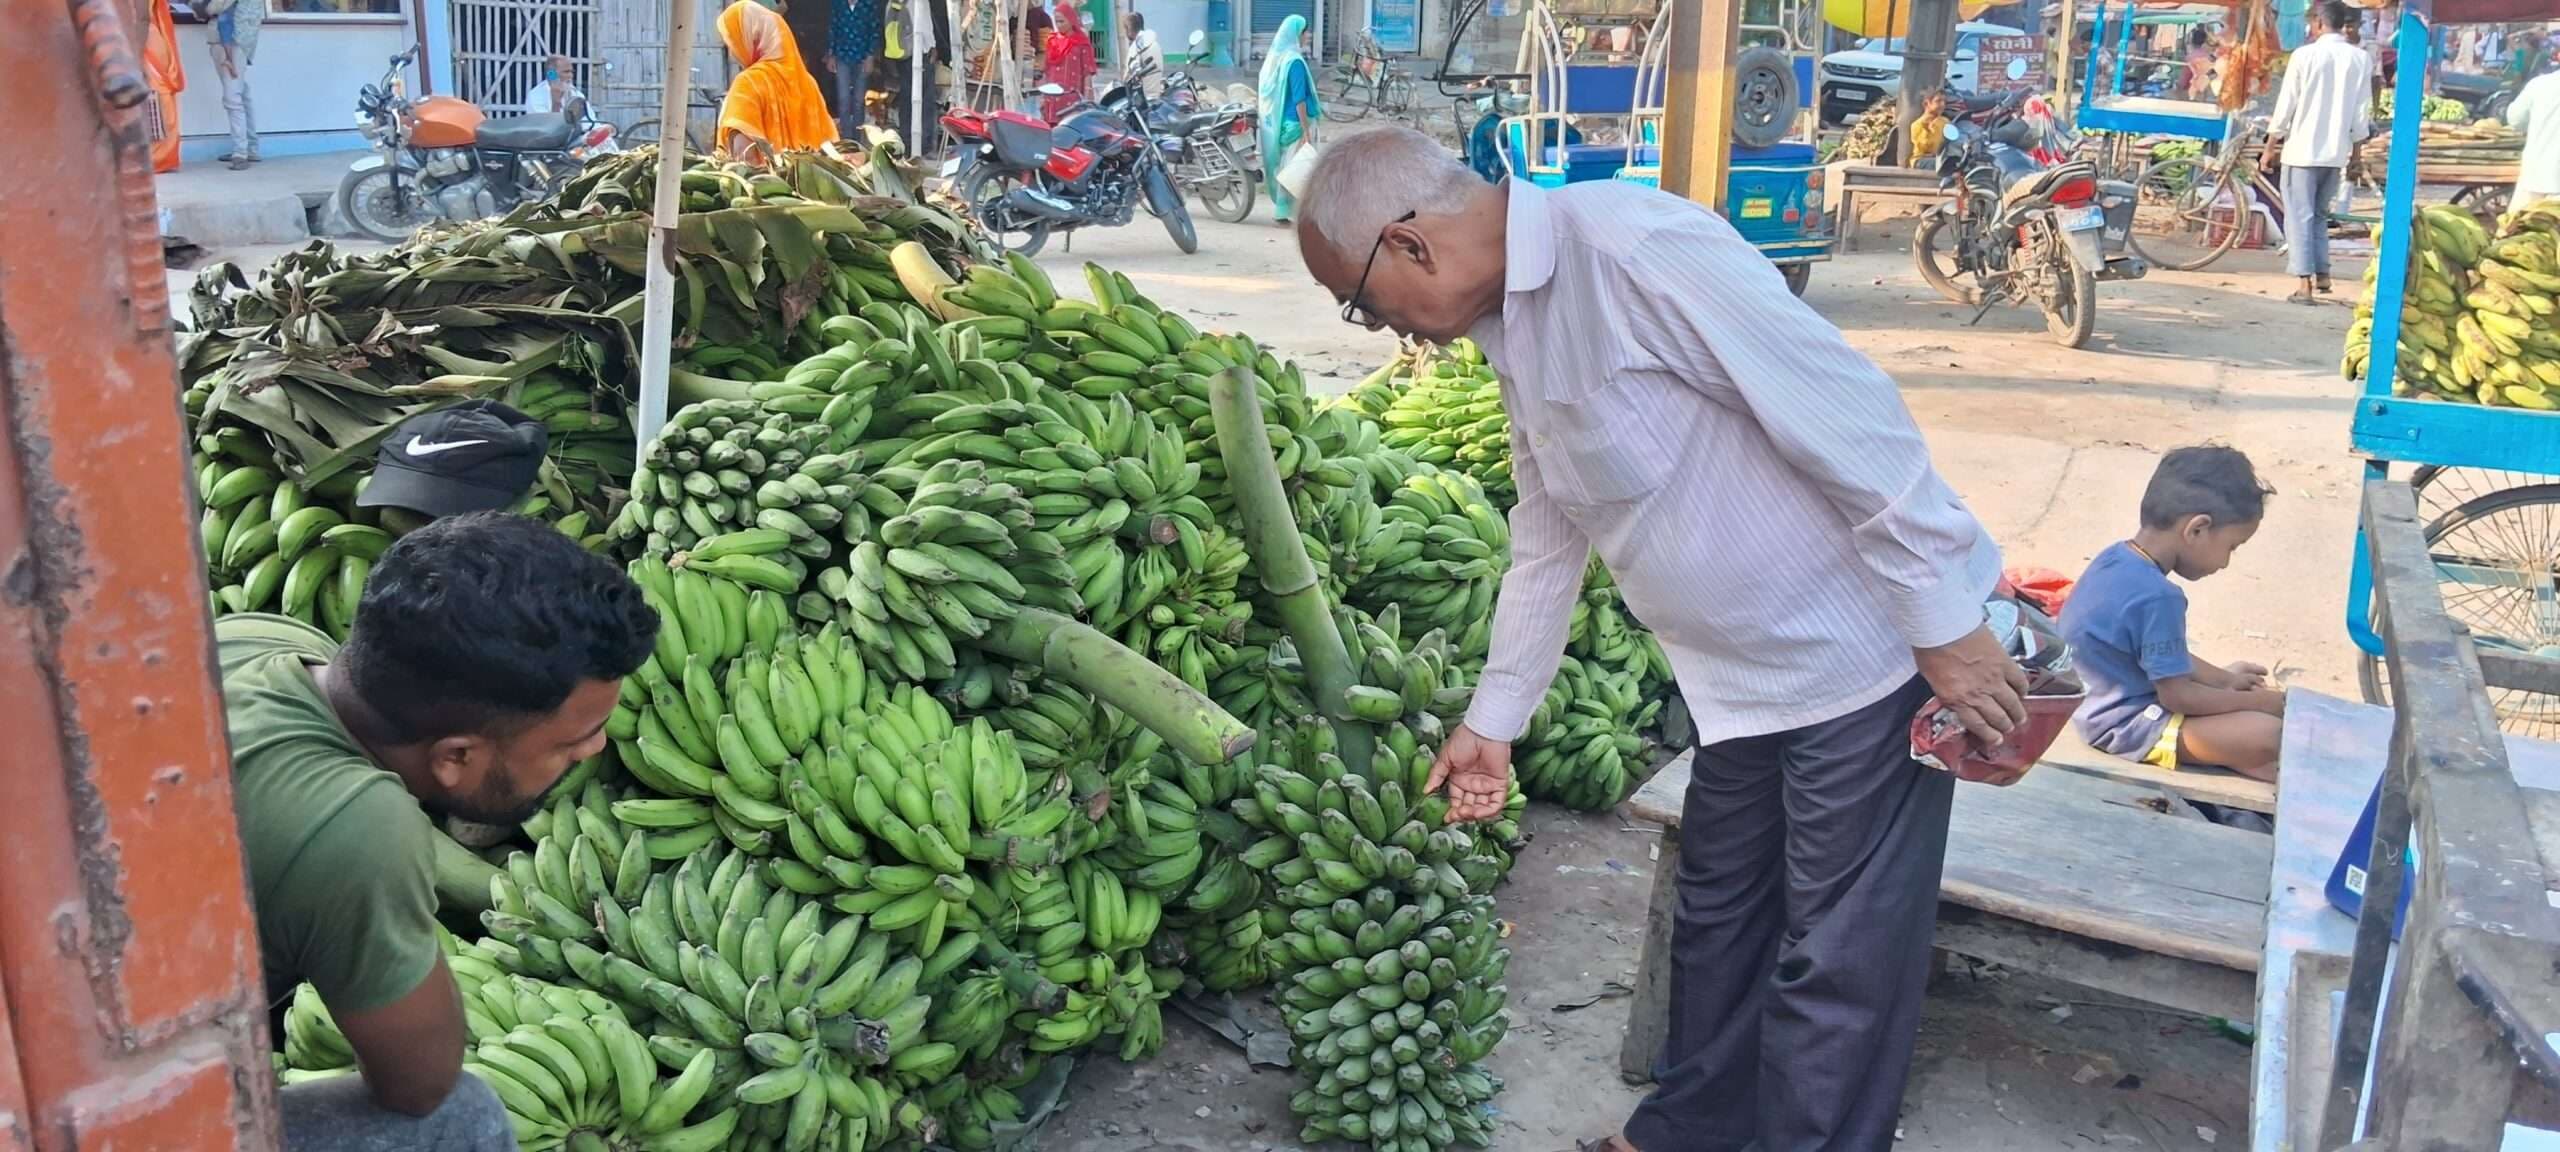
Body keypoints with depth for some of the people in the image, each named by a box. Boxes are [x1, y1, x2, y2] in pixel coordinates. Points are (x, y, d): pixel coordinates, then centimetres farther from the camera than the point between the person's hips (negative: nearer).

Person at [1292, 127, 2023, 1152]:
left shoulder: (1628, 249, -25)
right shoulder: (1512, 325, 6)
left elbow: (1852, 415, -25)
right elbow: (1546, 541, 16)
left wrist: (1946, 628, -21)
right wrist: (1492, 722, 21)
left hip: (1862, 646, -9)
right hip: (1741, 673, 9)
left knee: (1837, 962, 3)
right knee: (1719, 919, 21)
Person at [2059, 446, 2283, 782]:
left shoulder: (2118, 559, 1)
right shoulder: (2157, 598, -29)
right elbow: (2177, 696, -22)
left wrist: (2223, 679, 14)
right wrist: (2258, 701, -9)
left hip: (2107, 703, 11)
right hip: (2125, 724, -11)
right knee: (2267, 735, -19)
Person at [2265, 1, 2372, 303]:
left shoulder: (2305, 54, -9)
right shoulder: (2359, 58, 2)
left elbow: (2286, 105, -7)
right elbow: (2362, 112, 5)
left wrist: (2270, 147, 4)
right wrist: (2356, 151, 16)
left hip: (2302, 149, -4)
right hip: (2336, 151, 4)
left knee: (2299, 216, 0)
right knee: (2319, 214, 21)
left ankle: (2305, 285, -6)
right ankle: (2322, 274, 20)